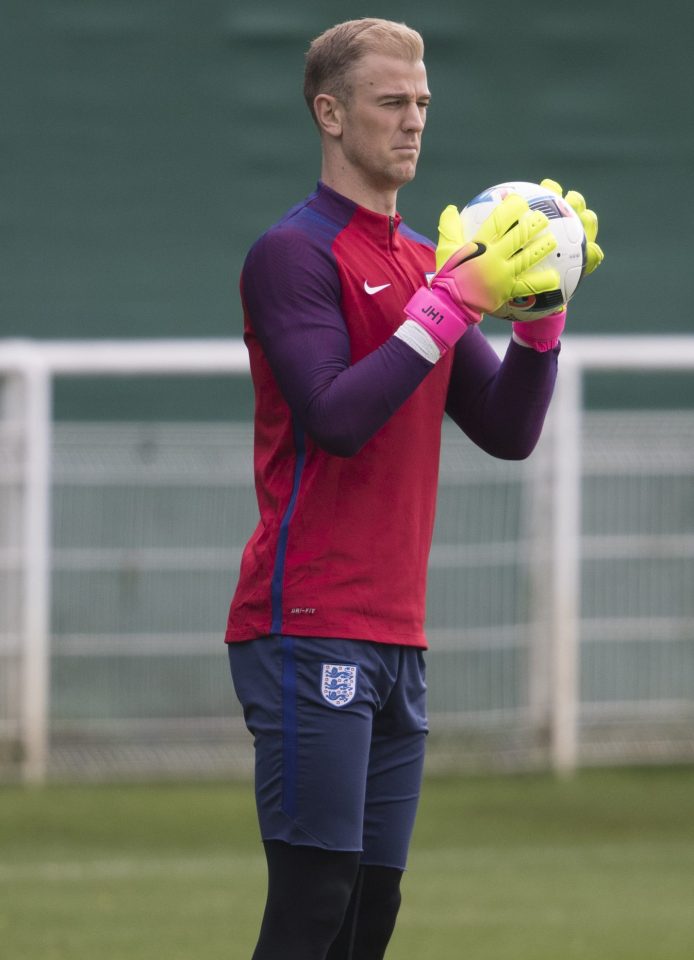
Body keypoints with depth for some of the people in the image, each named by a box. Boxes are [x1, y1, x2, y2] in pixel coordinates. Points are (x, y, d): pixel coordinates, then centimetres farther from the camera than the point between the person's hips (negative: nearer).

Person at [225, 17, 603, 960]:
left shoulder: (428, 260, 17)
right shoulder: (294, 253, -7)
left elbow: (508, 431, 15)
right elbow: (336, 416, -19)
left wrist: (538, 308, 1)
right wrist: (455, 299, -19)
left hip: (396, 637, 8)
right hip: (311, 631, -8)